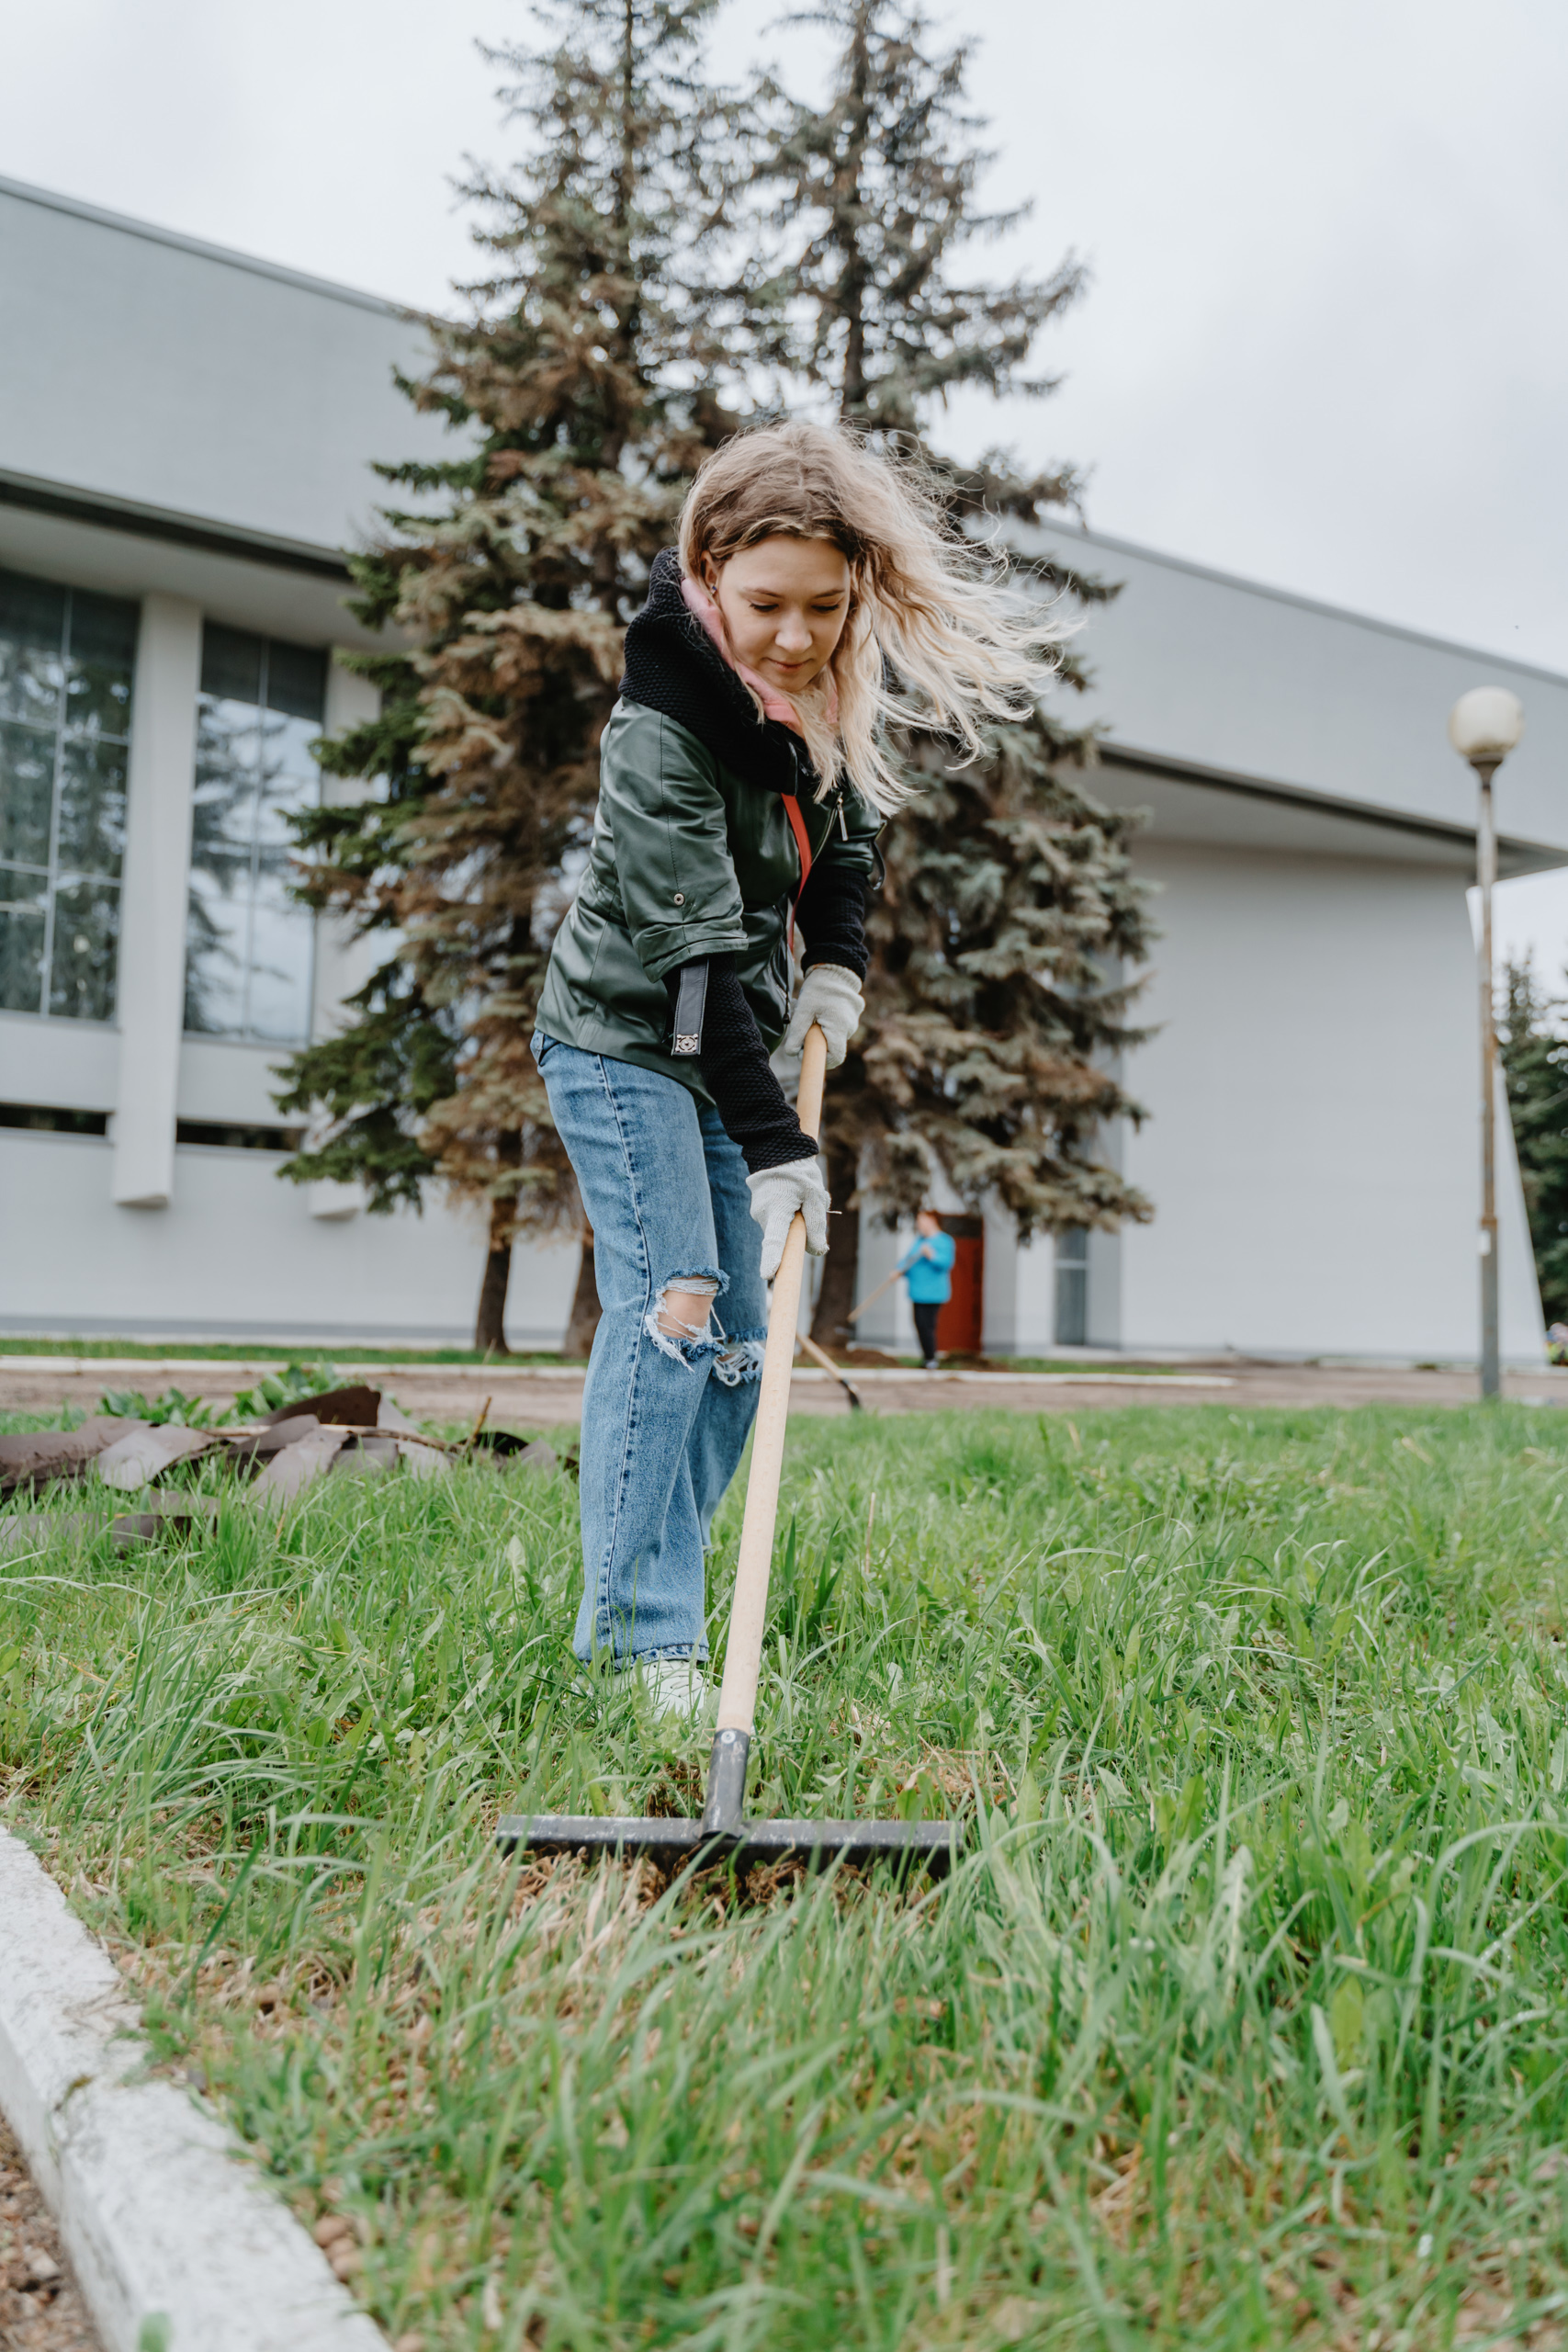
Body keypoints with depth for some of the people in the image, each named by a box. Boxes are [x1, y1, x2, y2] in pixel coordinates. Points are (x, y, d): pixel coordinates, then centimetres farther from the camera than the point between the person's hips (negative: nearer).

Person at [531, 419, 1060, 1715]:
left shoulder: (836, 687, -3)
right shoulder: (662, 728, -26)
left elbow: (848, 821, 15)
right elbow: (695, 955, -29)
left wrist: (838, 959, -1)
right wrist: (777, 1148, -31)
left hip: (735, 1043, 7)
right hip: (625, 1039, -7)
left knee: (739, 1342, 4)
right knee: (668, 1309, -18)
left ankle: (624, 1611, 11)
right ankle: (645, 1638, -13)